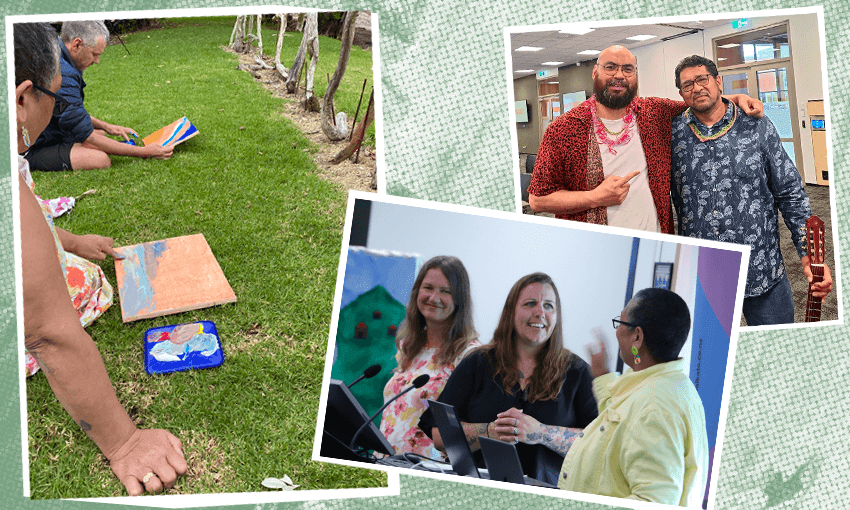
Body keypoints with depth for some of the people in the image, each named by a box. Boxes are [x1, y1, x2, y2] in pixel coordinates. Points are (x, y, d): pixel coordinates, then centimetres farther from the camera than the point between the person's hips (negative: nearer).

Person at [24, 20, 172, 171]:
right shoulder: (62, 75, -27)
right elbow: (88, 138, -24)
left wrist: (106, 126, 12)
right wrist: (143, 152, -21)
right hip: (31, 151, -11)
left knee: (100, 133, 19)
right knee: (100, 159, -26)